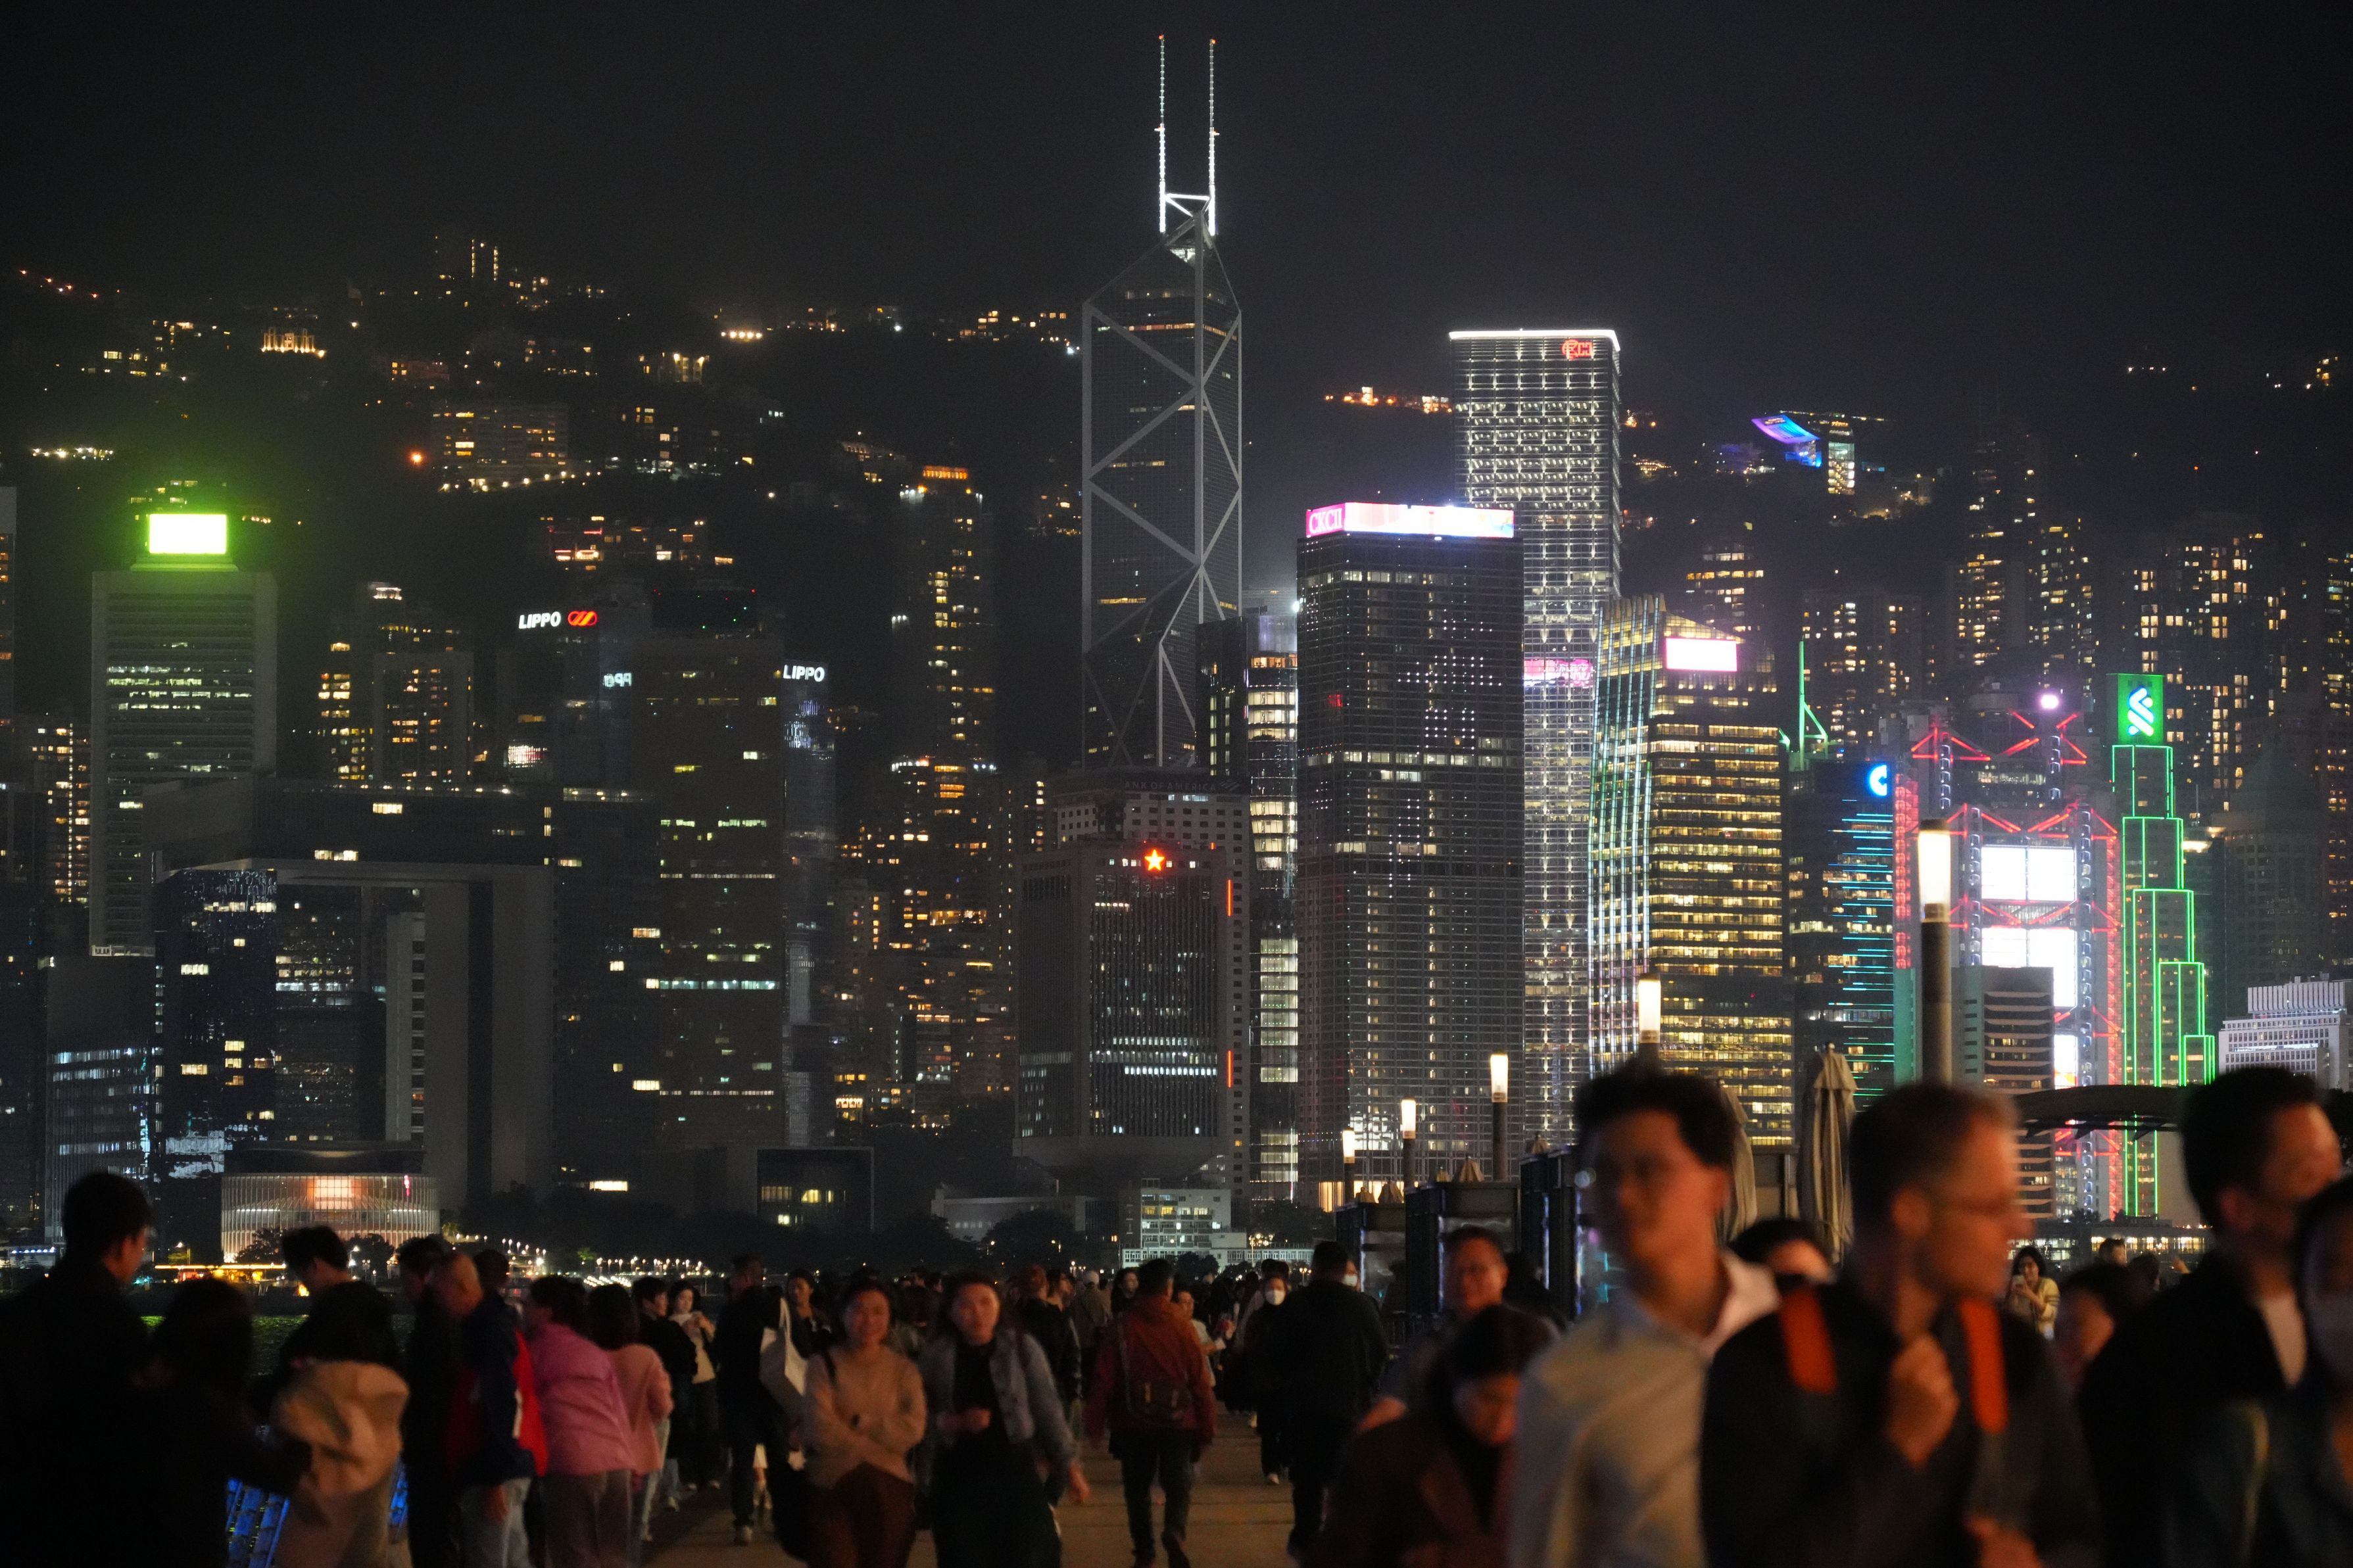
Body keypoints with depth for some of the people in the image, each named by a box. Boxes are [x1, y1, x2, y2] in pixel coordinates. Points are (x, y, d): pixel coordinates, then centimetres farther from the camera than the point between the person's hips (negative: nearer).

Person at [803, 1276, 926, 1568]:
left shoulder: (903, 1370, 7)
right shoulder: (824, 1365, 0)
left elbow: (912, 1429, -7)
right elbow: (821, 1431, -12)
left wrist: (856, 1422, -12)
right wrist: (880, 1446, -9)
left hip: (890, 1491, 2)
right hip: (833, 1488, -2)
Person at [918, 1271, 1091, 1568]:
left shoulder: (1022, 1348, -1)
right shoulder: (936, 1355, -1)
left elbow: (1047, 1409, 2)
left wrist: (1070, 1465, 1)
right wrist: (953, 1423, -15)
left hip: (1014, 1468, 0)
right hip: (959, 1475, 0)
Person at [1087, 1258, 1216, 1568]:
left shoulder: (1123, 1326, -4)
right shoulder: (1182, 1324, -5)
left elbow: (1104, 1379, -5)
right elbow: (1200, 1378, -5)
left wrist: (1095, 1423, 3)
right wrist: (1207, 1424, 3)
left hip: (1134, 1421, 1)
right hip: (1178, 1419, -1)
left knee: (1138, 1487, 14)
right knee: (1178, 1484, 6)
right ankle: (1175, 1529, -21)